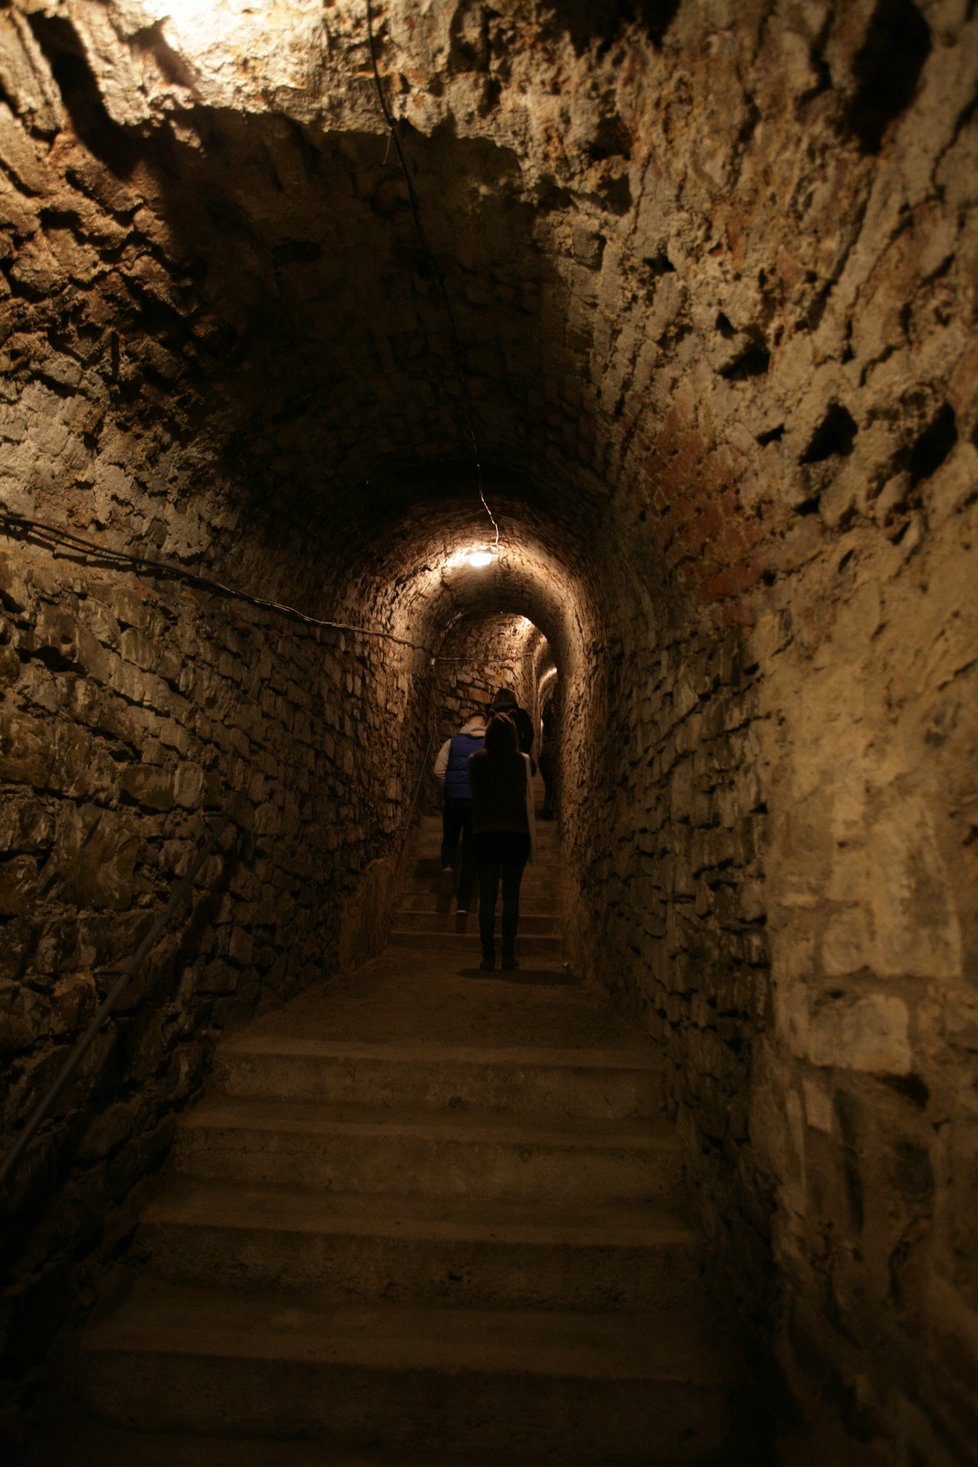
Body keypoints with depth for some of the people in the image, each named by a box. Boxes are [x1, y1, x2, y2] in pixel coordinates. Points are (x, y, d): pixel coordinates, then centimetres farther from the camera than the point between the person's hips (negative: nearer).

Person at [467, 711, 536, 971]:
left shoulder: (476, 761, -1)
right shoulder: (522, 761, -2)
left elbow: (473, 793, 10)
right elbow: (528, 800, -1)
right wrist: (531, 839, 5)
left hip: (485, 833, 0)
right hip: (516, 833, 0)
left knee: (487, 895, 4)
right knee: (511, 895, 6)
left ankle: (488, 955, 2)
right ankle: (508, 954, 7)